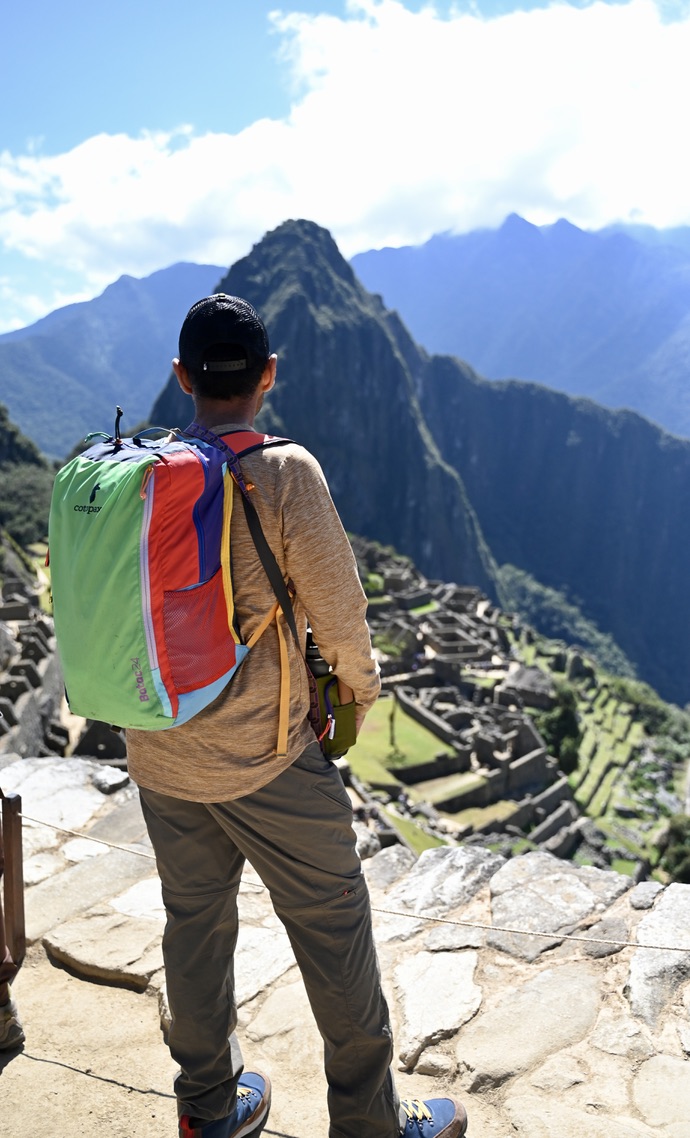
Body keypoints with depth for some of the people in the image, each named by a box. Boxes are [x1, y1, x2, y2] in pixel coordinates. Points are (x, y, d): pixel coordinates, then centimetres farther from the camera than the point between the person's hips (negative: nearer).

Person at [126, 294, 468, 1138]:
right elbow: (337, 609, -13)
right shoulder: (285, 473, -18)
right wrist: (359, 689, 6)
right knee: (332, 928, 12)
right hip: (264, 756, -5)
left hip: (158, 756, 6)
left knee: (193, 921, 21)